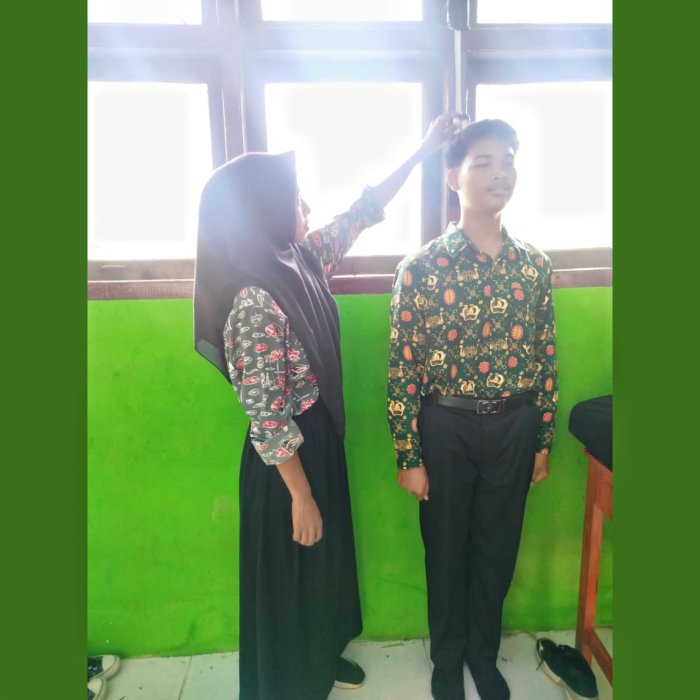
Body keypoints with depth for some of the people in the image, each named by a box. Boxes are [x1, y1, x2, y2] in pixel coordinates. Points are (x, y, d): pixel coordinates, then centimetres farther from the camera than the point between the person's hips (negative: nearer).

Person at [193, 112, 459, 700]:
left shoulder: (300, 259, -2)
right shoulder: (254, 303, -27)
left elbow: (361, 213, 9)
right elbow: (266, 419, -24)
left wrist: (422, 151, 13)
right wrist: (301, 496, -17)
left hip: (320, 434, 9)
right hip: (286, 454, -9)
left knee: (325, 558, 27)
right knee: (293, 572, 15)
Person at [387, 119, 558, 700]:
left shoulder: (535, 266, 0)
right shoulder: (421, 269, -11)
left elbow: (546, 359, 6)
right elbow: (403, 369, -10)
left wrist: (544, 442, 8)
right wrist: (409, 457, -8)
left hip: (513, 425, 3)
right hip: (447, 426, -3)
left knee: (498, 548, 19)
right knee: (447, 550, 16)